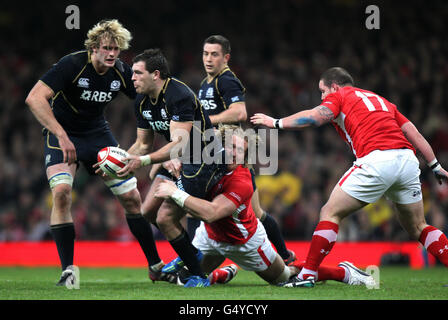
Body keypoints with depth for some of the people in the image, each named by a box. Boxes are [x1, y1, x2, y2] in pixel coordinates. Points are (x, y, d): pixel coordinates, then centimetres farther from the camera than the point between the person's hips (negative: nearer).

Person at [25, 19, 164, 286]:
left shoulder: (121, 72, -9)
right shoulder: (72, 65, -24)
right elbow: (35, 98, -32)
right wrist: (62, 136, -40)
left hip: (98, 134, 4)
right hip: (62, 134, -4)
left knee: (132, 197, -1)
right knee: (62, 191, -27)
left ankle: (156, 265, 14)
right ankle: (68, 270, -19)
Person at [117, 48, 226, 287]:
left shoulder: (179, 96, -25)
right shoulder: (142, 102, 4)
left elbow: (179, 144, -32)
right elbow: (143, 143, 12)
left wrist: (144, 161, -40)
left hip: (204, 161, -10)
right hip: (177, 161, 10)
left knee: (165, 218, -15)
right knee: (148, 211, 8)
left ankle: (198, 276, -3)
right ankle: (191, 254, 27)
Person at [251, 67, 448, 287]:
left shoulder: (338, 96, 14)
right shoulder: (380, 100, 31)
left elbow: (317, 116, -6)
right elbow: (413, 133, 25)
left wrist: (276, 122, 2)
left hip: (376, 159, -6)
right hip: (408, 159, 6)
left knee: (330, 213, 4)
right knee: (417, 228, 18)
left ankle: (307, 274, -2)